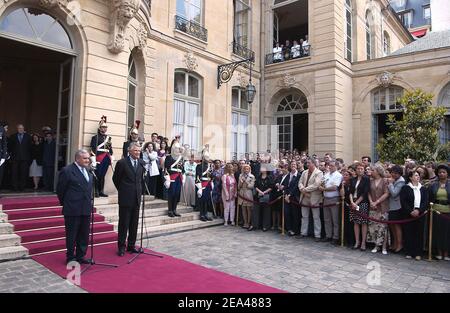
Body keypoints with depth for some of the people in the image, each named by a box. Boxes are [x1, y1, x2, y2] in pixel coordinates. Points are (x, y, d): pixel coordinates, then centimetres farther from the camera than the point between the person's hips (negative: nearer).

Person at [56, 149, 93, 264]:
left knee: (84, 235, 13)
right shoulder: (67, 171, -10)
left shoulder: (89, 171, 12)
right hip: (72, 210, -6)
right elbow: (60, 190, -5)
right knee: (72, 235, 6)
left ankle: (80, 256, 26)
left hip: (86, 209, 7)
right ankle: (70, 257, 20)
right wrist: (65, 204, 2)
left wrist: (89, 202, 13)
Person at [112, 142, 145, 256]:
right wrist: (122, 190, 7)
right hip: (125, 198, -5)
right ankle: (121, 247, 14)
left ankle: (131, 245, 22)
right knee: (124, 224, 3)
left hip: (137, 198, 5)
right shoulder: (122, 163, -8)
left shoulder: (142, 163, 7)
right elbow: (115, 178, 1)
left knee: (134, 224, 11)